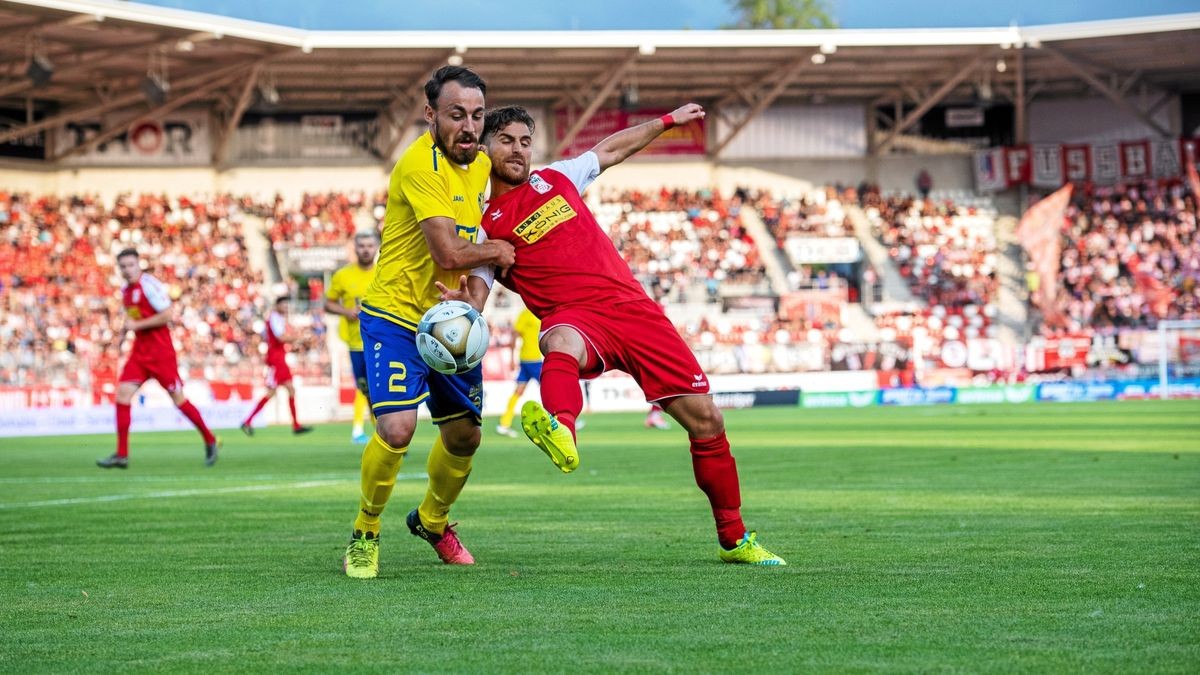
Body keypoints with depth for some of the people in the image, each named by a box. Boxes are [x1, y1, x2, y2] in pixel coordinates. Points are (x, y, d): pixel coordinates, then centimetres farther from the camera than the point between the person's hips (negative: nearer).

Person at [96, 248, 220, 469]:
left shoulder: (149, 285, -14)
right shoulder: (125, 290, 11)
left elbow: (167, 315, -19)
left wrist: (136, 325, -18)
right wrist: (128, 328, 7)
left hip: (160, 351, -7)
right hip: (140, 351, 7)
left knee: (178, 399, -1)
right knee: (123, 393, -6)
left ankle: (210, 441, 17)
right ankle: (121, 455, -4)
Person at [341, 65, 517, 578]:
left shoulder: (480, 164, 7)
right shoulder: (420, 165, -21)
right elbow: (448, 253, -26)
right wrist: (496, 251, -7)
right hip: (396, 316, -8)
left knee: (464, 436, 13)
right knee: (396, 427, -23)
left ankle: (431, 521, 41)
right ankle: (365, 534, 0)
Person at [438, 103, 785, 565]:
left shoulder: (555, 179, 18)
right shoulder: (487, 228, 7)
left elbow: (613, 149, 33)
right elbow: (475, 296, -2)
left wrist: (669, 120, 41)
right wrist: (463, 303, -25)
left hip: (631, 306, 4)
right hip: (577, 319, -4)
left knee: (705, 419, -1)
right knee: (560, 341, -44)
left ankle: (734, 540, 14)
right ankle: (561, 434, -76)